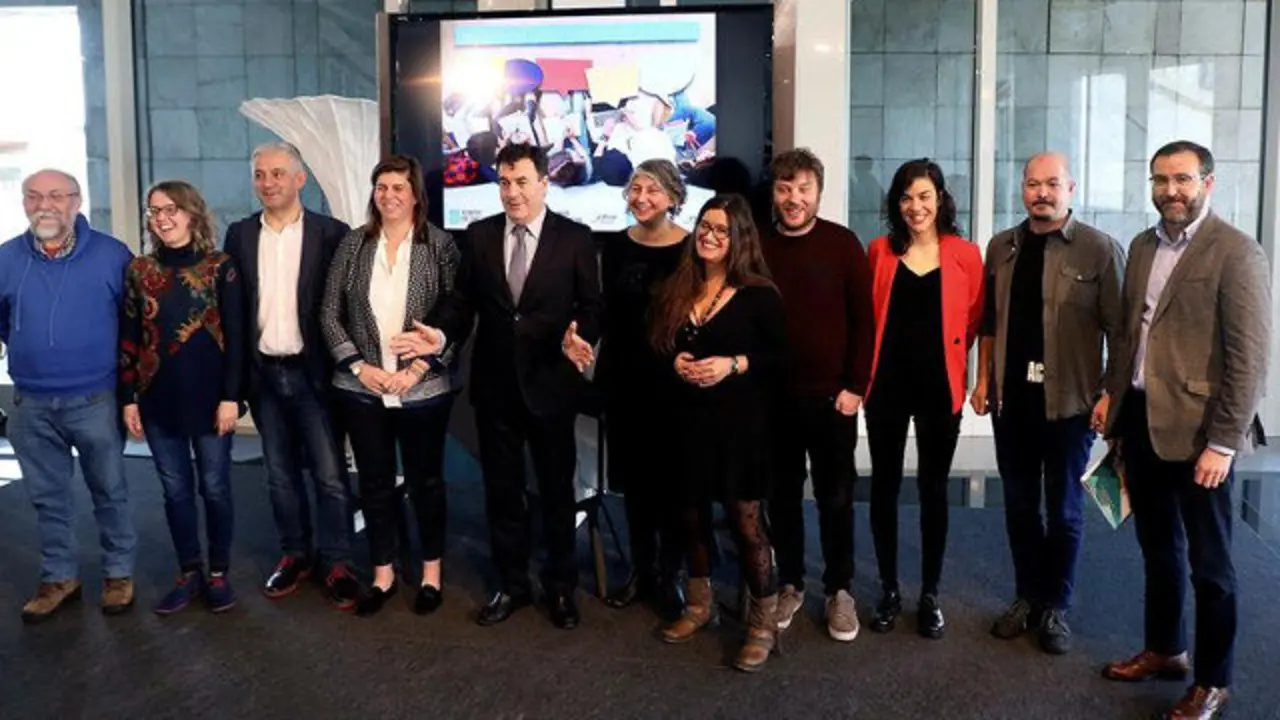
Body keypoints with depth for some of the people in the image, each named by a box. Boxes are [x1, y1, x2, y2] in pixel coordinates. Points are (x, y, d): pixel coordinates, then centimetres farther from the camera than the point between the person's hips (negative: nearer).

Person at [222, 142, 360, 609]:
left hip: (313, 372, -3)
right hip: (263, 374, 4)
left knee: (330, 473, 0)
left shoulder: (331, 233, -4)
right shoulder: (239, 235, 7)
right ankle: (296, 554, 27)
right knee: (280, 474, 13)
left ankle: (336, 562, 13)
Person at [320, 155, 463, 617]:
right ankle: (383, 573, 26)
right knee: (375, 483, 11)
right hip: (362, 388, 3)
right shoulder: (353, 244, 4)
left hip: (424, 388, -2)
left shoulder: (440, 244, -3)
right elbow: (330, 313, 4)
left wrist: (420, 368, -13)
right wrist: (359, 366, -7)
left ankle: (431, 572, 25)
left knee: (426, 481, 10)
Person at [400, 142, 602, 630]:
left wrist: (582, 336, -24)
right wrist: (441, 334, -14)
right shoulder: (479, 236, 3)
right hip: (494, 385, 3)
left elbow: (591, 307, -4)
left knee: (556, 489, 12)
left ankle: (561, 586, 29)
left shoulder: (575, 238, -5)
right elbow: (463, 301, 4)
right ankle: (511, 584, 30)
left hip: (550, 383, -2)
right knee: (501, 491, 13)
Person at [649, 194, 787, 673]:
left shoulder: (759, 294, -5)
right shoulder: (676, 290, 9)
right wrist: (674, 363, -7)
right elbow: (656, 348, 14)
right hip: (688, 420, 5)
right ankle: (699, 605, 33)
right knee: (691, 513, 14)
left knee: (746, 521, -2)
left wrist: (734, 365, -18)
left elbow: (781, 357, -5)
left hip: (739, 422, -5)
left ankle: (763, 625, 10)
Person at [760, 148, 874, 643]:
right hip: (774, 394, 2)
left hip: (832, 394, -2)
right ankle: (790, 584, 27)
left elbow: (863, 320, -3)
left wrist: (855, 385, -8)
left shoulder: (842, 243, -4)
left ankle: (839, 590, 23)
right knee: (782, 494, 11)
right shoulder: (758, 247, 1)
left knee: (835, 496, 8)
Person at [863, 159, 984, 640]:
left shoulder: (965, 255, -3)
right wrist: (865, 367, 6)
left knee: (933, 489, 8)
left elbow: (975, 320, 4)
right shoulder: (880, 251, 1)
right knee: (885, 486, 8)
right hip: (887, 383, 1)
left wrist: (945, 354, 5)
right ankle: (889, 591, 22)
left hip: (940, 385, -1)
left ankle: (931, 595, 21)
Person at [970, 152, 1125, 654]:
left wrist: (1111, 395, -12)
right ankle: (1027, 597, 28)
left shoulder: (1100, 250, -7)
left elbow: (1119, 330, -8)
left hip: (1069, 403, -4)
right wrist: (983, 378, 7)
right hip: (1011, 400, 4)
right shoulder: (1002, 247, 6)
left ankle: (1055, 607, 24)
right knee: (1020, 506, 13)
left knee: (1064, 511, 10)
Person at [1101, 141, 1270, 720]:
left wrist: (1222, 443, -17)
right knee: (1157, 548, 20)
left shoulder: (1236, 252, -12)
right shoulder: (1142, 246, 10)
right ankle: (1164, 650, 37)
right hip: (1140, 419, 7)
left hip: (1196, 428, -6)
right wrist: (1114, 403, 12)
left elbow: (1250, 358, -15)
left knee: (1208, 561, 7)